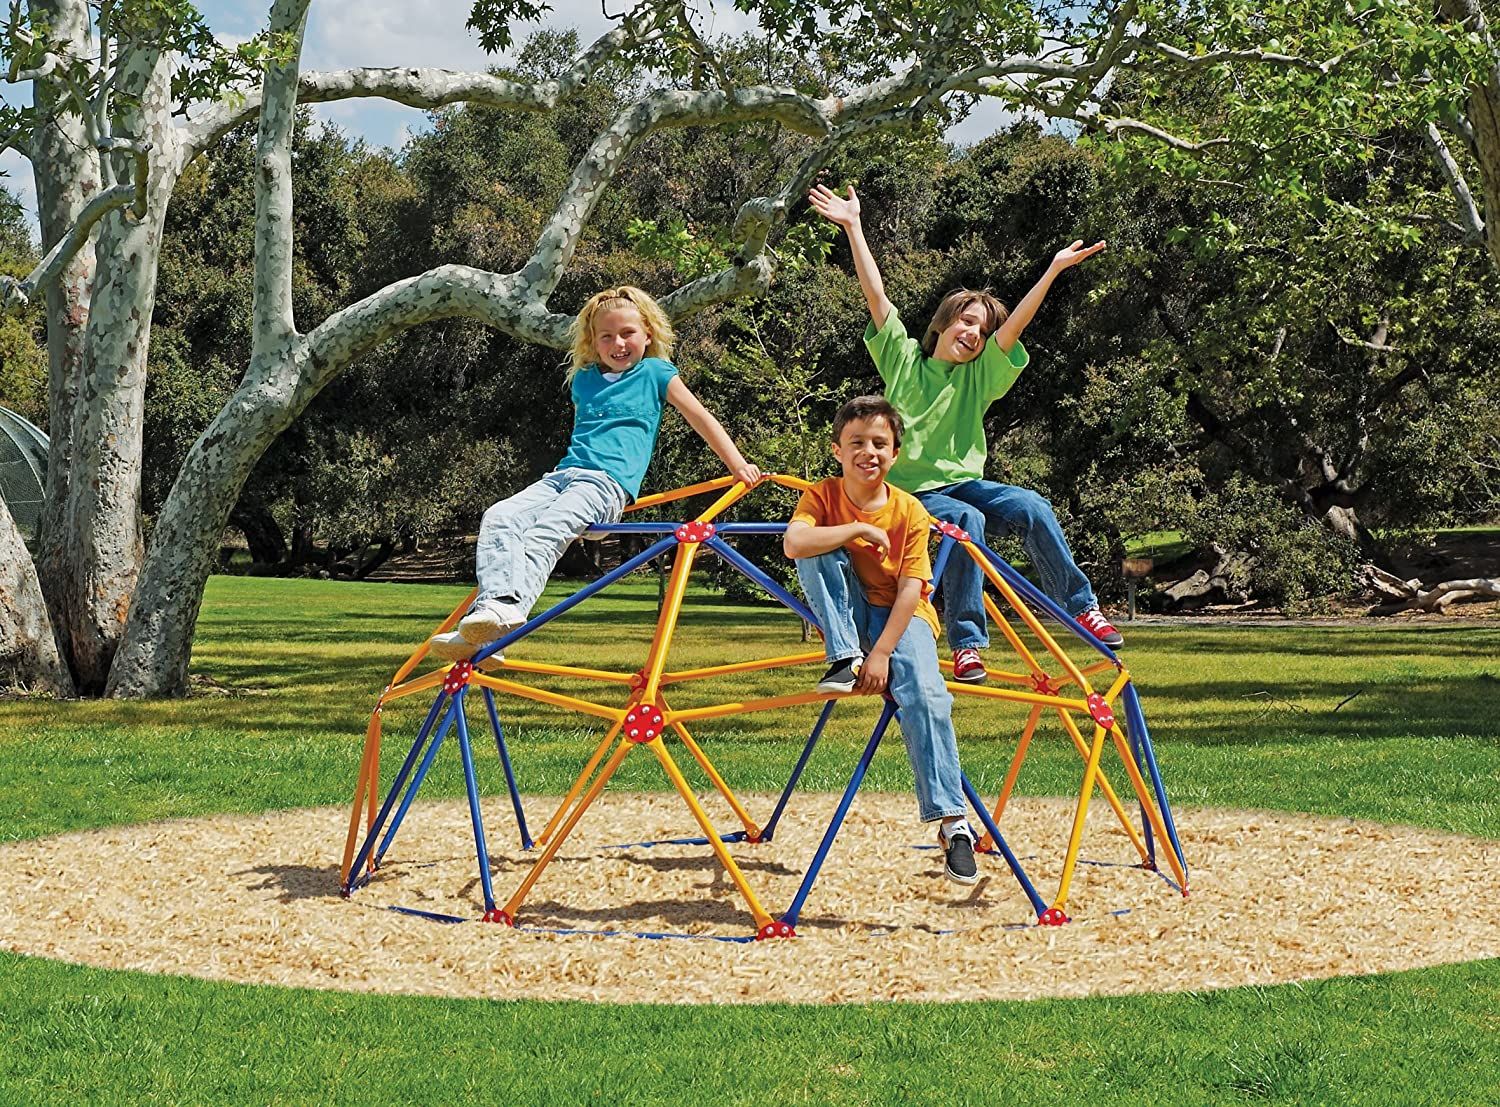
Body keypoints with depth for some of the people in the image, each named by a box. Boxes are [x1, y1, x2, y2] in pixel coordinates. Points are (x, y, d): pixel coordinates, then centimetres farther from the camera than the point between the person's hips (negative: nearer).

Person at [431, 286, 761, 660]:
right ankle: (490, 607, -39)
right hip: (563, 474, 6)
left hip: (609, 481, -6)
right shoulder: (583, 380, 24)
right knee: (499, 518, -23)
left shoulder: (656, 373, 10)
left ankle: (508, 608, -55)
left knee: (544, 534, -34)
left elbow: (701, 418, 8)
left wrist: (738, 465, 3)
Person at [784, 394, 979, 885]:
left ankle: (952, 821, -26)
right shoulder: (823, 497, -9)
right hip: (849, 614, 2)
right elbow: (793, 543, -28)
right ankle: (844, 659, -22)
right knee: (819, 553, -25)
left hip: (901, 617, -2)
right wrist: (858, 529, -27)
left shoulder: (909, 511, -11)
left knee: (925, 694, -29)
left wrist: (883, 653, -23)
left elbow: (910, 588, -14)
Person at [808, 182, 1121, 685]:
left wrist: (1055, 268, -9)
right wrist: (852, 227, -5)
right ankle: (966, 642, -33)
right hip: (912, 492, -3)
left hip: (964, 483, 3)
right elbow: (876, 295, -1)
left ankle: (1082, 607, -16)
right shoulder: (904, 358, 5)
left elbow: (1015, 323, 0)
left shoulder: (980, 375, 9)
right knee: (968, 520, -35)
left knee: (1031, 507, -25)